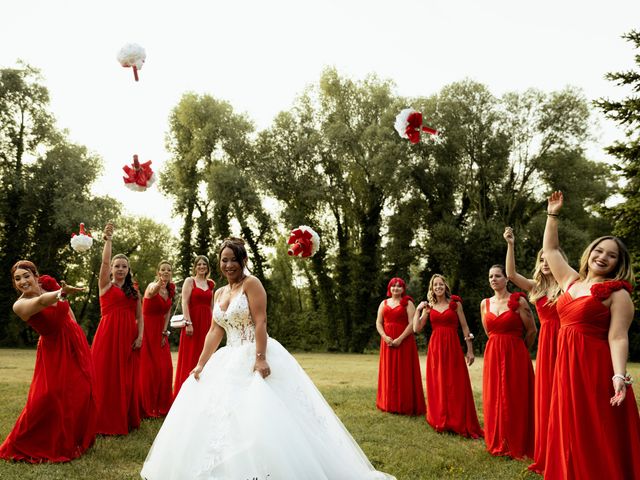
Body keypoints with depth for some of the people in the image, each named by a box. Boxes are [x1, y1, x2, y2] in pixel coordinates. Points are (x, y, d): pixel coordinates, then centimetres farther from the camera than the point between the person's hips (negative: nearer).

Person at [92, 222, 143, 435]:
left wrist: (139, 337, -1)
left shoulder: (134, 291, 16)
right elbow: (104, 262, -10)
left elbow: (139, 317, 12)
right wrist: (107, 240, -18)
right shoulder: (105, 285, 6)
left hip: (129, 336, 3)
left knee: (127, 379, 6)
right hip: (109, 334, -3)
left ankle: (127, 419, 16)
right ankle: (106, 421, 5)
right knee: (106, 377, -3)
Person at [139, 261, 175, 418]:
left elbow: (167, 313, 9)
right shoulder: (153, 285, -14)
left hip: (161, 330, 6)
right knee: (147, 368, -4)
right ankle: (146, 407, 7)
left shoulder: (170, 290, 5)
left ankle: (162, 405, 20)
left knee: (165, 368, 6)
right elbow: (152, 292, -41)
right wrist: (160, 282, -63)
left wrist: (165, 332, -2)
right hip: (147, 328, -6)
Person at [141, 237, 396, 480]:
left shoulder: (251, 283, -7)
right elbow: (215, 332, 13)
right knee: (217, 414, 7)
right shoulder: (219, 293, 16)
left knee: (262, 416, -15)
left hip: (255, 358, -8)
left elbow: (260, 322, -16)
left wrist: (260, 358, -25)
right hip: (231, 360, 8)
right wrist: (201, 365, 6)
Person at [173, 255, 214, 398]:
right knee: (190, 358, 0)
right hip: (193, 321, -4)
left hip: (207, 323, 5)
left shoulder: (210, 284, 14)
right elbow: (185, 303, -8)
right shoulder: (189, 281, 0)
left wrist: (213, 324, 10)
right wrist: (188, 323, -17)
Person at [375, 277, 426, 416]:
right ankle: (390, 404, 13)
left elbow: (412, 324, -9)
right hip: (387, 342, 4)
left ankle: (405, 405, 3)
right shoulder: (384, 303, 13)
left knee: (405, 373, -2)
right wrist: (385, 337, -9)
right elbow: (378, 322, 8)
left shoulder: (407, 303, 0)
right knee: (389, 373, 6)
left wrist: (400, 339, -17)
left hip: (404, 342, -4)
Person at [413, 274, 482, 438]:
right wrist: (418, 309, -2)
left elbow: (464, 327, 3)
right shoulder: (429, 307, 10)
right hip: (435, 348, 2)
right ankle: (440, 422, 19)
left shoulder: (455, 303, 4)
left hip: (453, 346, -2)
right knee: (437, 386, 6)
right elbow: (416, 329, 3)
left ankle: (459, 423, 8)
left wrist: (470, 350, 0)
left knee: (456, 386, -2)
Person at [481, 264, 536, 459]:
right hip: (492, 355, 5)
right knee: (493, 400, 8)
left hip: (515, 355, -5)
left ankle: (517, 446, 14)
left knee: (515, 400, 1)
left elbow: (532, 330, -1)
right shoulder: (485, 303, 8)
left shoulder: (518, 301, -8)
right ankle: (497, 443, 21)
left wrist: (517, 349, 10)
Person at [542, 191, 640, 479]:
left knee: (598, 437, 0)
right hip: (567, 366, 6)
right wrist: (552, 214, 20)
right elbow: (550, 250, 21)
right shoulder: (571, 281, 12)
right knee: (571, 435, 12)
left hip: (597, 368, -6)